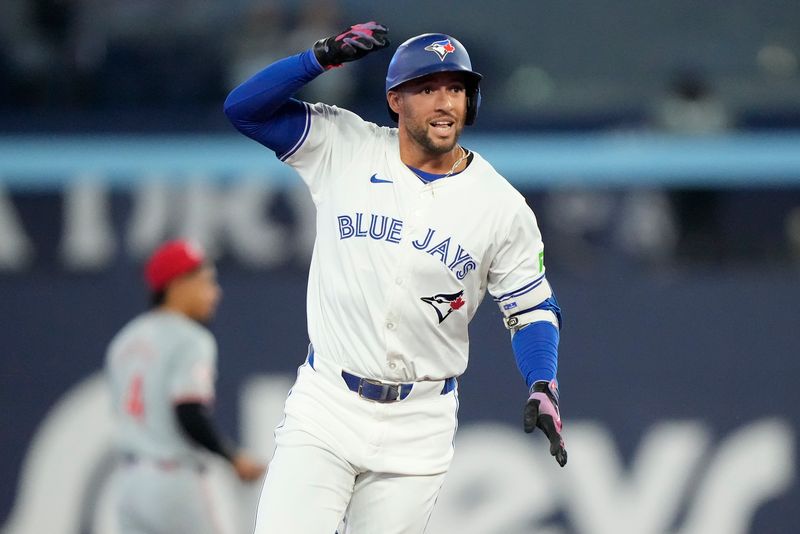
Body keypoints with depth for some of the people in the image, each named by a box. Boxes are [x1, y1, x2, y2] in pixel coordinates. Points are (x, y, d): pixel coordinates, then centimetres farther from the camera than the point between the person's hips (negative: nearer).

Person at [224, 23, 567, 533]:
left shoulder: (503, 207, -2)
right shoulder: (345, 148, -2)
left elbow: (533, 308, 4)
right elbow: (245, 107, -6)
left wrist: (543, 388, -13)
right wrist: (324, 56, -20)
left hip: (418, 428, 1)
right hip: (324, 406, -1)